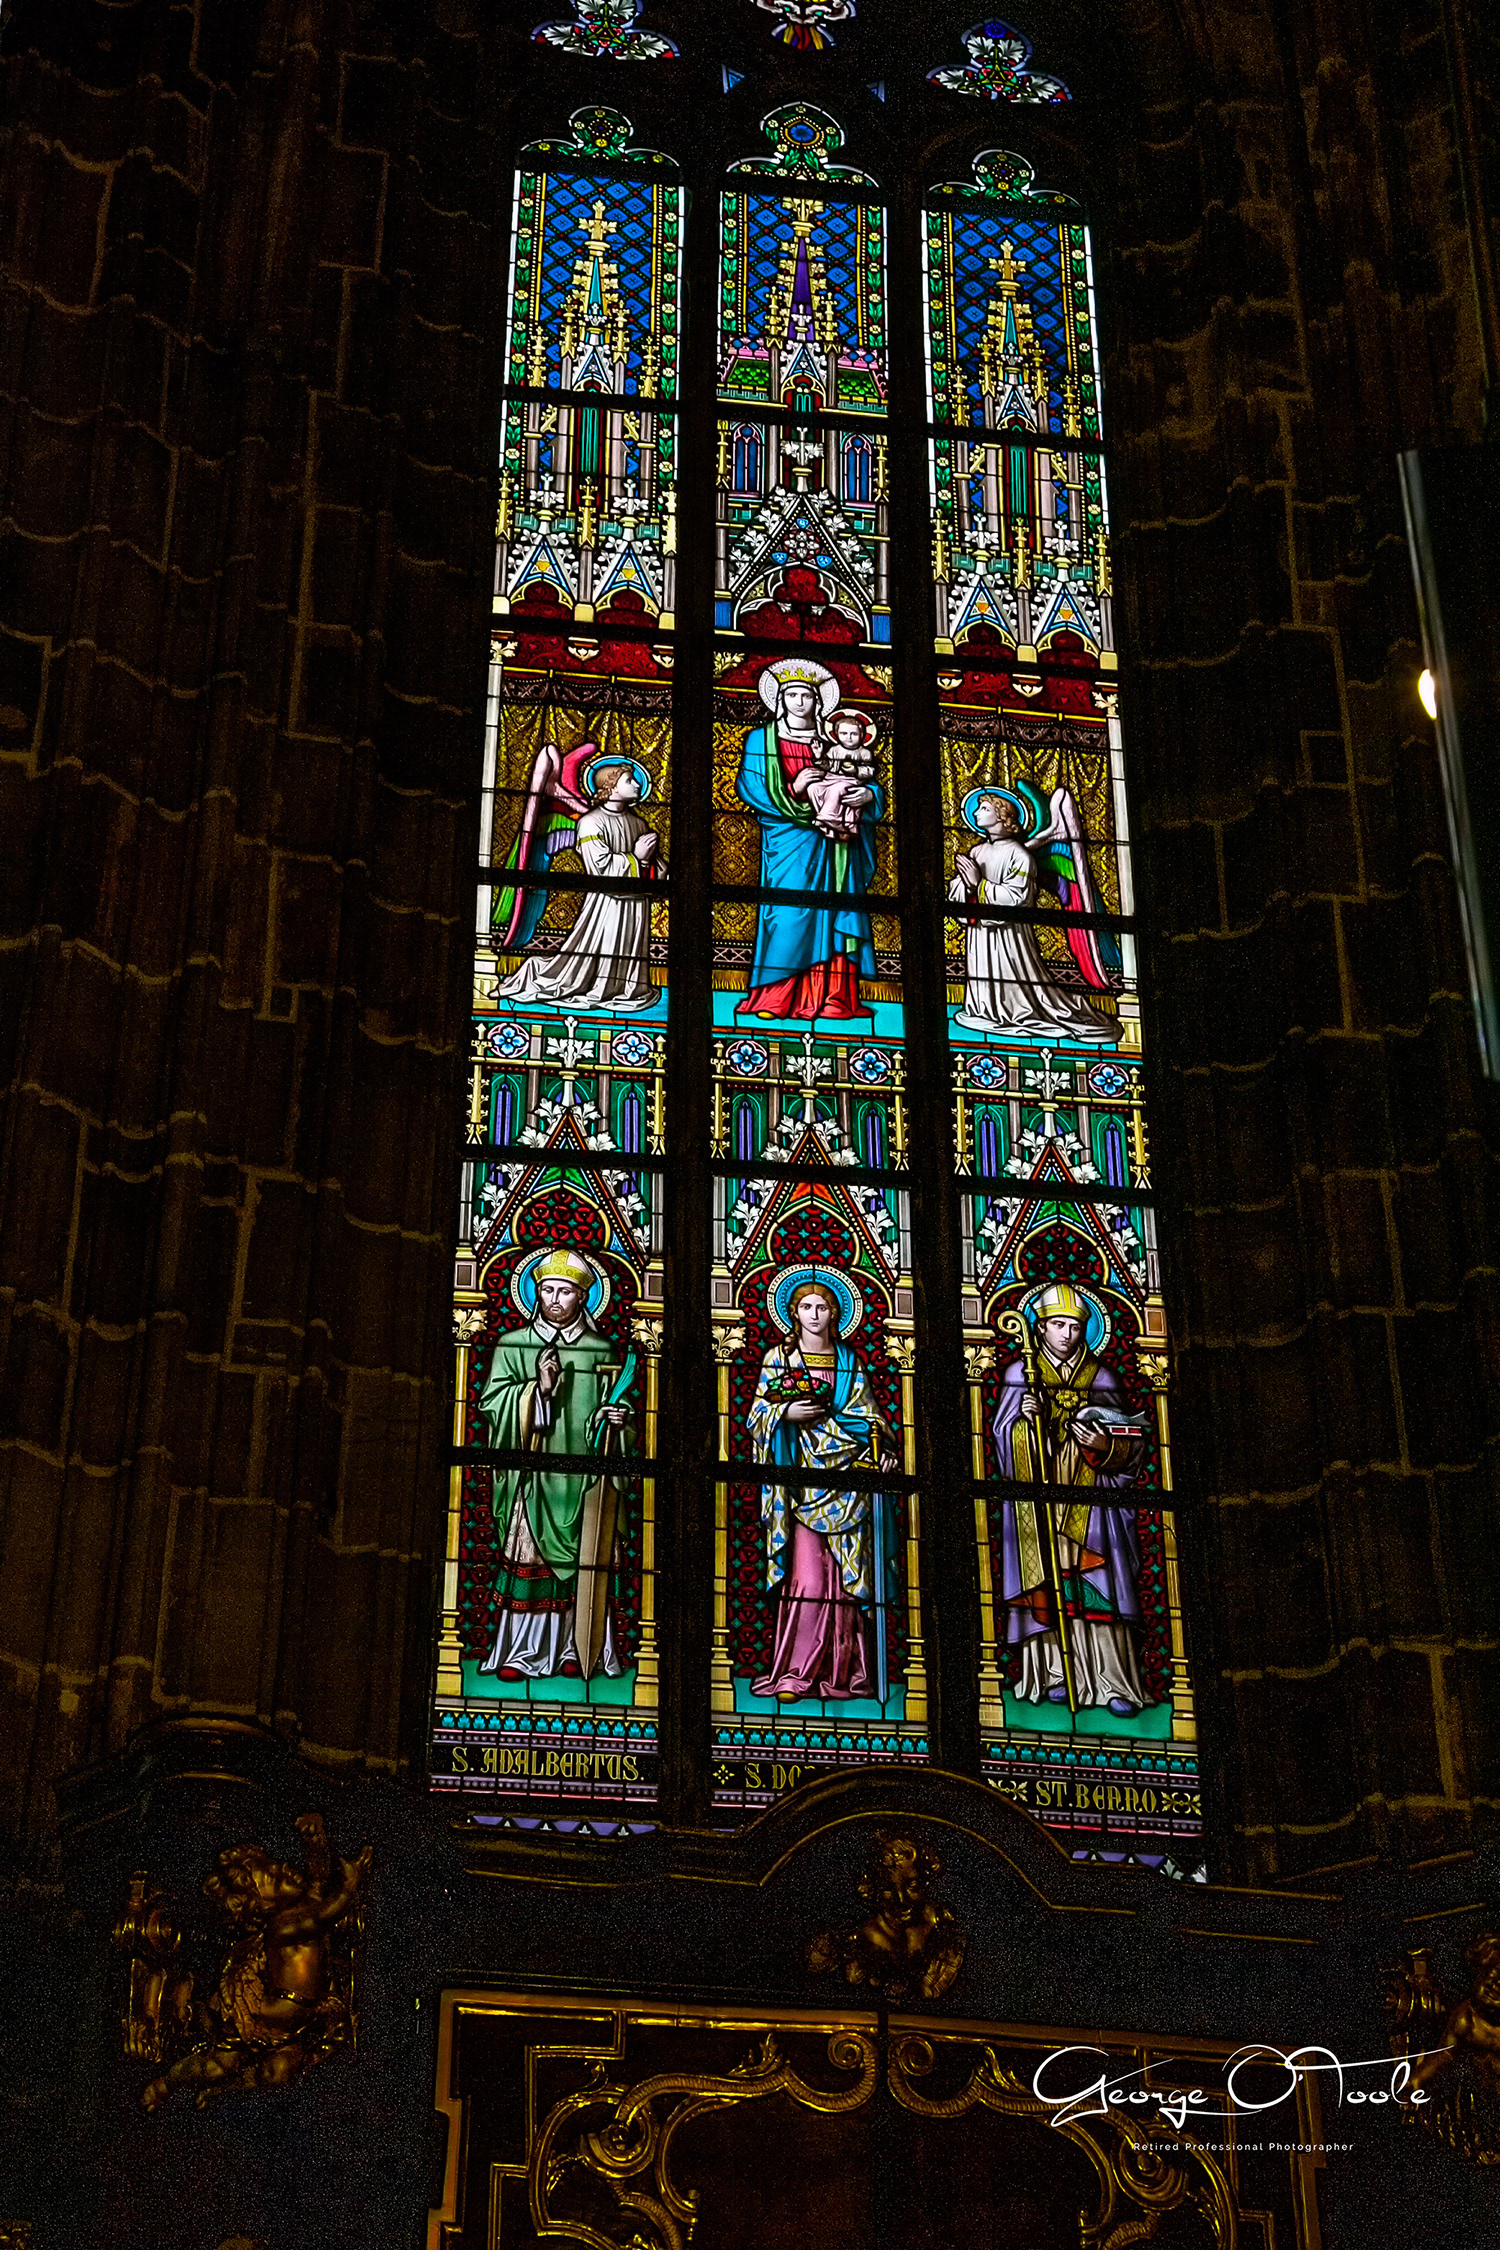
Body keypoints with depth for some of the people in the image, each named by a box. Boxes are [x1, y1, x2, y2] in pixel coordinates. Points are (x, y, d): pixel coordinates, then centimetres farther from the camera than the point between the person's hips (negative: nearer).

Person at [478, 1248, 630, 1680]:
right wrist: (537, 1389, -14)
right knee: (528, 1558, -4)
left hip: (581, 1473, 2)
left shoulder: (601, 1351, 10)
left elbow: (613, 1408, 18)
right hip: (531, 1473, -1)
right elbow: (491, 1403, -2)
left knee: (578, 1559, 1)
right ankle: (521, 1651, 0)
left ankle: (572, 1649, 8)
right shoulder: (513, 1345, 5)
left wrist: (616, 1418, -4)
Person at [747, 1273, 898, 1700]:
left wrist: (881, 1449, -6)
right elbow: (757, 1414, 7)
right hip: (800, 1477, -2)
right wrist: (787, 1413, -12)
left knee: (844, 1573, -2)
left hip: (845, 1474, 2)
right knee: (808, 1574, -12)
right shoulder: (778, 1358, 9)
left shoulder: (850, 1362, 14)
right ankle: (796, 1672, -9)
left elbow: (868, 1415, 11)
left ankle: (841, 1669, 2)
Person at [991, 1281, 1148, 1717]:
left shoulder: (1098, 1378, 12)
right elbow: (1004, 1435, 7)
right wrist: (1024, 1420, -13)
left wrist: (1104, 1445, -12)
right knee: (1045, 1586, -7)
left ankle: (1112, 1683, -13)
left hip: (1089, 1499, 0)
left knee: (1097, 1588, -9)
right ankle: (1053, 1675, -2)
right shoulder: (1020, 1373, 10)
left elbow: (1130, 1445, 9)